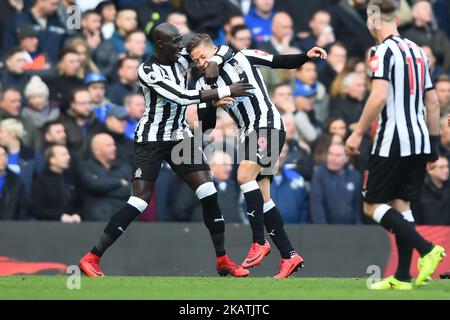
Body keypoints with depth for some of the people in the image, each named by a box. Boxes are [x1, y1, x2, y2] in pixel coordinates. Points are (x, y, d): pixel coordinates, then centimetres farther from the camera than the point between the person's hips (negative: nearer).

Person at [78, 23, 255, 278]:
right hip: (151, 140, -6)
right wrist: (226, 92, -29)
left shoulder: (182, 60, -1)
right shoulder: (148, 71, -19)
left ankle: (223, 261, 1)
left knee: (208, 192, -8)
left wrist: (214, 62, -17)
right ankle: (91, 259, -9)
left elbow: (224, 50, 8)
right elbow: (181, 96, -29)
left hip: (180, 137, 6)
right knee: (140, 201, -15)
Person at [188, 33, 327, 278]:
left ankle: (259, 242, -19)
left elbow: (283, 62, 2)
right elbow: (206, 124, 3)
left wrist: (307, 57, -14)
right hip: (249, 134, 7)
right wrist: (213, 105, -16)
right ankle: (289, 256, 7)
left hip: (268, 124, -7)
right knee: (262, 197, 3)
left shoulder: (242, 58, -2)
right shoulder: (204, 85, 9)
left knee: (244, 175, -24)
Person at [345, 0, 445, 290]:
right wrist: (434, 142, 23)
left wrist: (358, 134, -14)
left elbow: (379, 97, -21)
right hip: (420, 141, 8)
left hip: (394, 142, -8)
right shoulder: (417, 51, 14)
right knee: (401, 205, 10)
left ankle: (427, 249, -15)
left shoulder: (384, 51, -10)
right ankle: (402, 277, 6)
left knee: (373, 205, -1)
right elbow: (433, 102, 17)